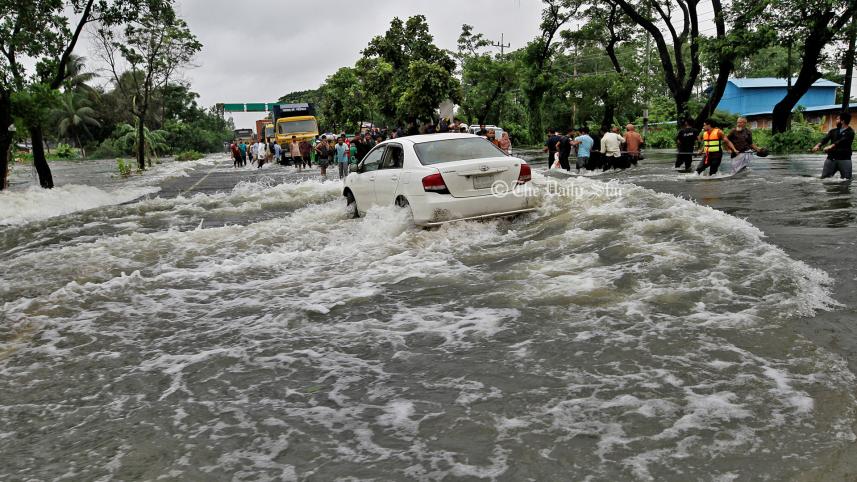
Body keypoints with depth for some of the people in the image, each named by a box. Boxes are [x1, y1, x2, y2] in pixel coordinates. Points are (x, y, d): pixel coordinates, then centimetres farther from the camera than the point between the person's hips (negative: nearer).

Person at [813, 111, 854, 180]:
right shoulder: (833, 131, 15)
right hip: (831, 159, 4)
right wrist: (818, 145, -22)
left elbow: (841, 141, -19)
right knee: (824, 178, -2)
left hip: (844, 159, -4)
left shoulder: (850, 132, -2)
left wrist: (830, 146, -37)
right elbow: (825, 139, -1)